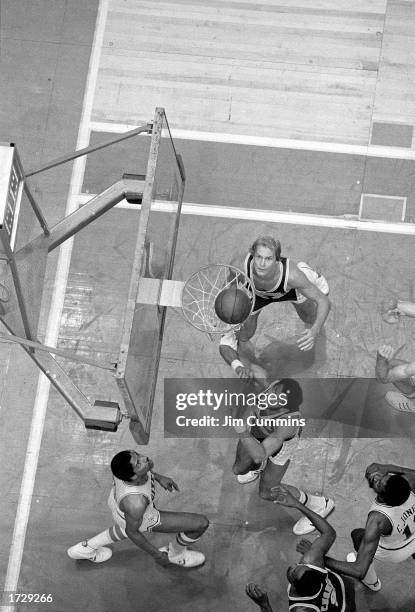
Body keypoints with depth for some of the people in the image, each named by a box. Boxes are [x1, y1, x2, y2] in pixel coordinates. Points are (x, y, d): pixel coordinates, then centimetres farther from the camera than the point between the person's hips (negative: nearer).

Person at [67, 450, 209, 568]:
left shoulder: (126, 465, -32)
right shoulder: (135, 503, -46)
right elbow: (132, 531, -26)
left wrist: (158, 477, 3)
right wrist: (156, 555, -10)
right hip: (142, 519, -6)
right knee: (201, 523, -2)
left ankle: (85, 548, 53)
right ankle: (174, 554, 28)